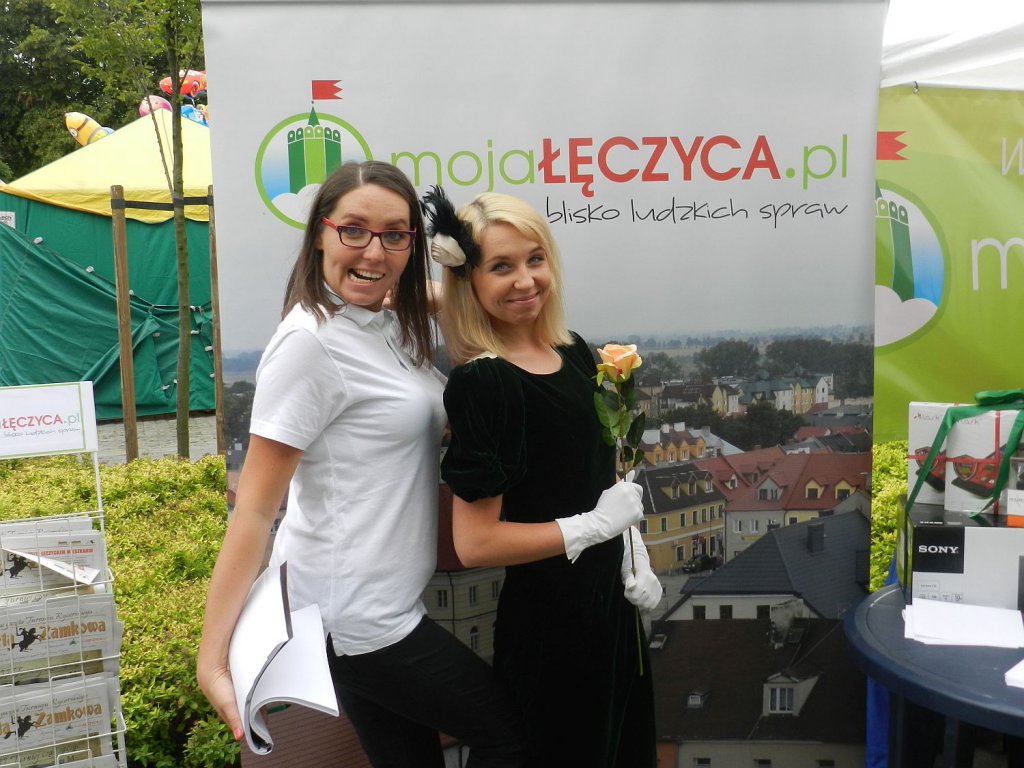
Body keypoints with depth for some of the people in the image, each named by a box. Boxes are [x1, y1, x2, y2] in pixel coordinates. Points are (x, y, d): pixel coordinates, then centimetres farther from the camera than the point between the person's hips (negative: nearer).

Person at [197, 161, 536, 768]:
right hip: (352, 616, -8)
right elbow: (255, 508, -20)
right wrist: (212, 658, -22)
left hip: (385, 600, 8)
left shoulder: (390, 326, 6)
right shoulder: (311, 340, -19)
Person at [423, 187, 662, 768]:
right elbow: (475, 542, -23)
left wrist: (635, 560, 2)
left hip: (611, 596, 8)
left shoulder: (575, 352, 1)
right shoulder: (481, 384, -22)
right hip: (548, 616, -8)